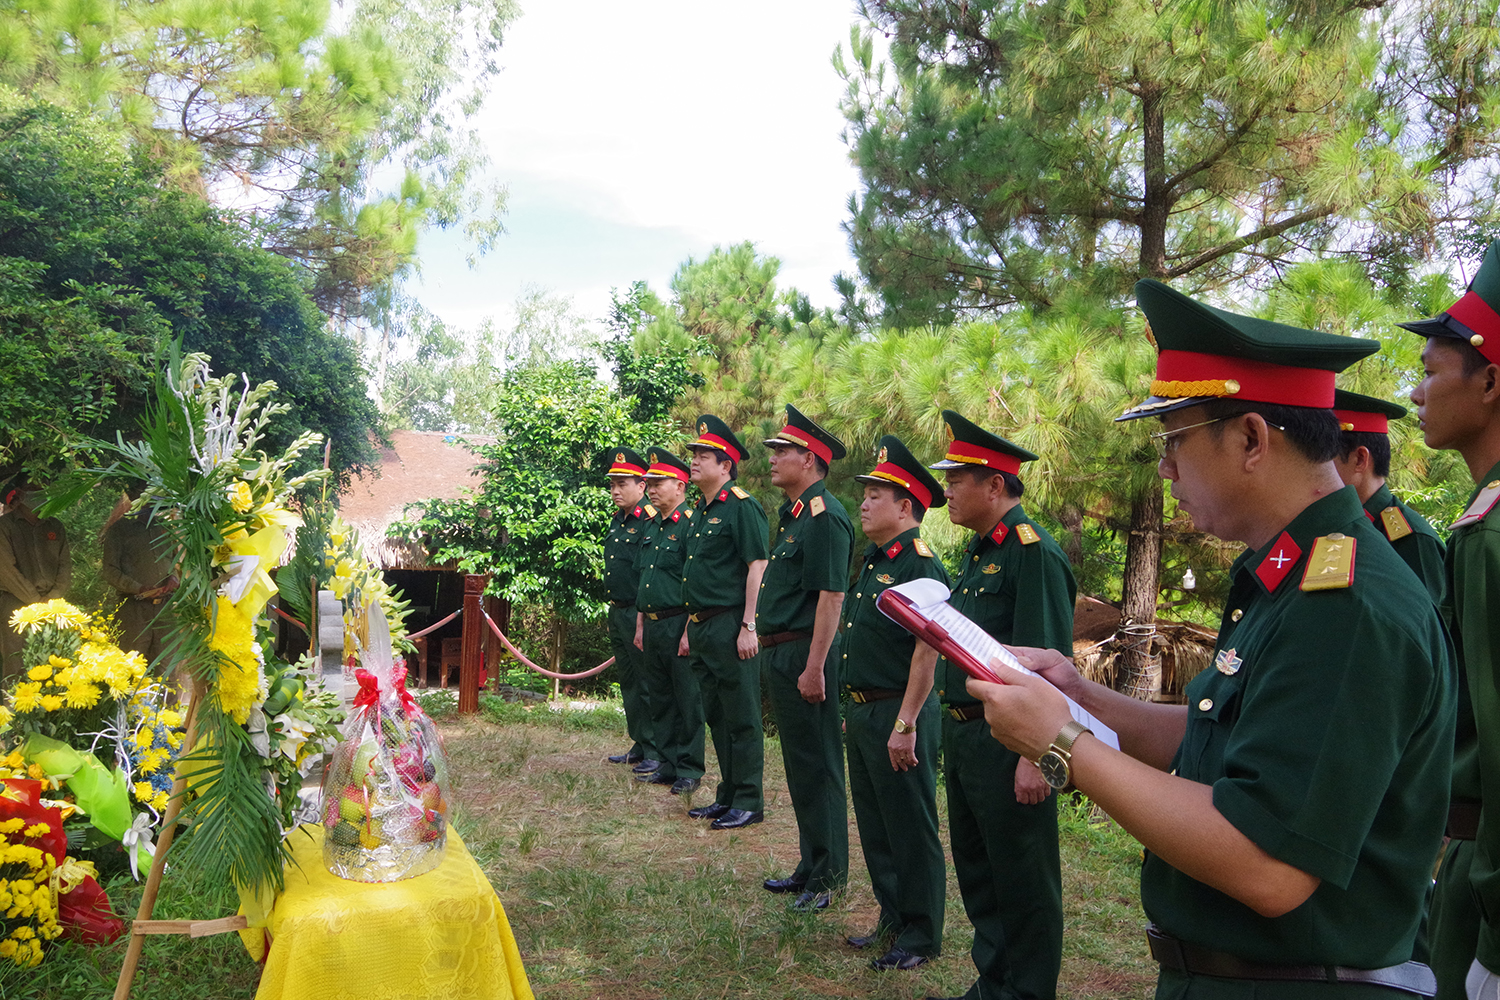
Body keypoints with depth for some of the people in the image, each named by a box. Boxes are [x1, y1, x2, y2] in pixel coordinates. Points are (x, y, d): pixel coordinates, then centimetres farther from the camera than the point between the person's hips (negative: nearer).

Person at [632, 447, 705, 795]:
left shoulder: (691, 524, -11)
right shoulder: (652, 527, 15)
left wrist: (689, 630, -19)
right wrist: (640, 625, 18)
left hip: (679, 624, -8)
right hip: (653, 625, 8)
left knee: (688, 700, 0)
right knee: (660, 700, 14)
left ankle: (690, 770, 8)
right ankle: (668, 764, 24)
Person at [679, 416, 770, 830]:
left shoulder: (742, 507, -11)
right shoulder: (700, 512, 17)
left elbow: (758, 567, -17)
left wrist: (749, 627, -20)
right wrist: (690, 628, 21)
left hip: (730, 626, -9)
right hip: (702, 627, 9)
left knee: (741, 717, 0)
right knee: (715, 717, 15)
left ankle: (749, 802, 9)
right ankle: (727, 796, 26)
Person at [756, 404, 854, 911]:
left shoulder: (824, 517, -16)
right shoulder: (792, 513, 15)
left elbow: (831, 596, -22)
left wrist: (814, 668, -24)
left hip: (804, 654, -10)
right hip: (780, 654, 10)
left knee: (817, 768, 0)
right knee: (799, 765, 17)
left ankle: (827, 877, 13)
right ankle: (810, 866, 30)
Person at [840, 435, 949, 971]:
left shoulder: (920, 563, -17)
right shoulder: (872, 560, 13)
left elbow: (927, 651, -21)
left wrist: (905, 725, -22)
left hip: (898, 714, -9)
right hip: (863, 712, 9)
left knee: (910, 830, 4)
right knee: (874, 825, 18)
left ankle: (921, 936, 18)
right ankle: (892, 918, 33)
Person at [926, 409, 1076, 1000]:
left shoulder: (1034, 552, -17)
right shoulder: (978, 550, 12)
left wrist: (1035, 756, -23)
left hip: (1007, 743, -10)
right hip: (963, 731, 10)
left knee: (1022, 882, 6)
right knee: (975, 868, 20)